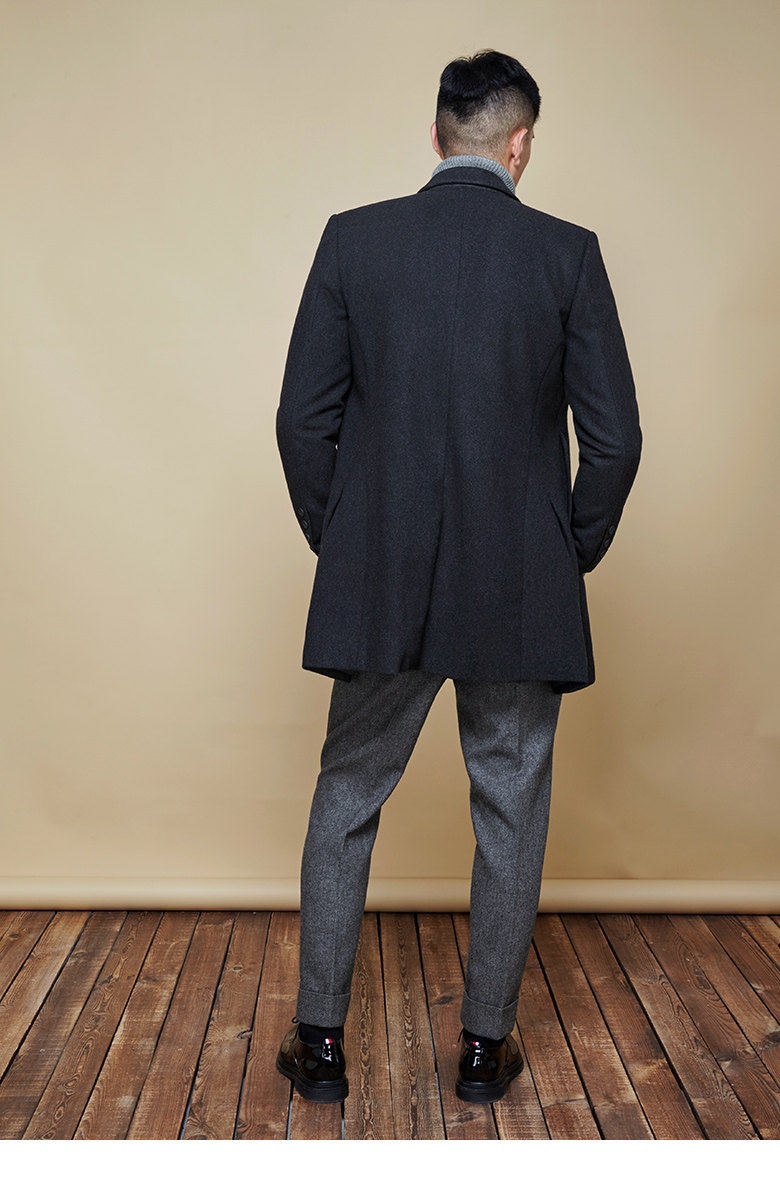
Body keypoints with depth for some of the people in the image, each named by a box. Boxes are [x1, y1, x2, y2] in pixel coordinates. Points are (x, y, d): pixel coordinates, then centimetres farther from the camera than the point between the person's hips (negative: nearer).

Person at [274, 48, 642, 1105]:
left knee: (346, 801, 15)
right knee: (510, 813, 14)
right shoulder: (569, 254, -3)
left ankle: (320, 1040, 23)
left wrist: (337, 542, 10)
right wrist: (573, 556, 10)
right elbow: (614, 438, -4)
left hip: (379, 584, 1)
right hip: (523, 593, 0)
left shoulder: (354, 239, -1)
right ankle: (486, 1044, 26)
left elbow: (303, 420, -2)